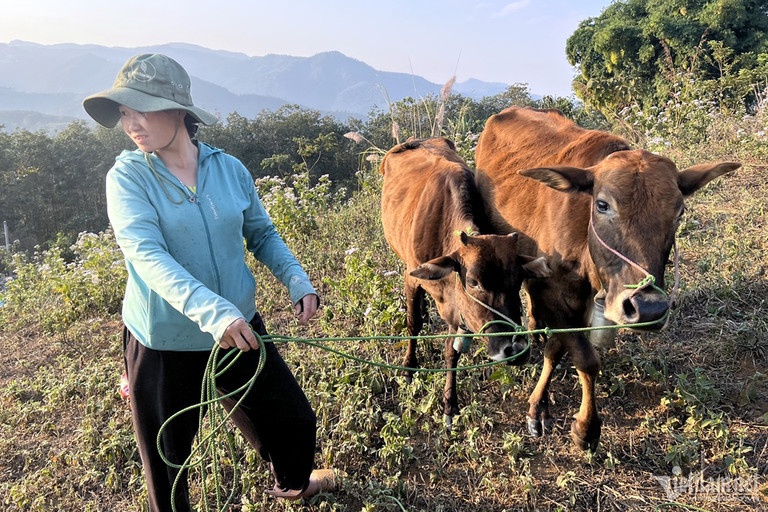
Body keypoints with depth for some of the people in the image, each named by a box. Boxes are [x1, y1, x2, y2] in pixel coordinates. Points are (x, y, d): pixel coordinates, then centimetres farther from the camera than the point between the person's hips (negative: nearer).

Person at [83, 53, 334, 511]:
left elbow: (263, 234, 7)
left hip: (241, 330, 3)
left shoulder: (230, 169, -4)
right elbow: (147, 255, -26)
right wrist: (210, 311, -40)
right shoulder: (128, 176, -12)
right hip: (164, 343, -2)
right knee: (168, 461, 15)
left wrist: (298, 282, -10)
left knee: (296, 422, 18)